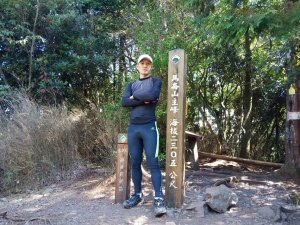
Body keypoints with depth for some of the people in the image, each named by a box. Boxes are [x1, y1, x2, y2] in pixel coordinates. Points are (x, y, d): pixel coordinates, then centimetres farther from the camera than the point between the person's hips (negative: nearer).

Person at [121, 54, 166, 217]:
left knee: (152, 162, -8)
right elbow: (124, 102, 0)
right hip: (133, 127, 4)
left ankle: (159, 198, -7)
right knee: (135, 163, 7)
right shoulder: (131, 85, 18)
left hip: (149, 127, -4)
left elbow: (152, 95, -15)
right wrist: (143, 100, -9)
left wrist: (135, 96, -1)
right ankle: (137, 195, 17)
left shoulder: (156, 81, 8)